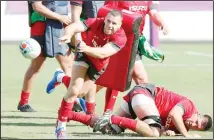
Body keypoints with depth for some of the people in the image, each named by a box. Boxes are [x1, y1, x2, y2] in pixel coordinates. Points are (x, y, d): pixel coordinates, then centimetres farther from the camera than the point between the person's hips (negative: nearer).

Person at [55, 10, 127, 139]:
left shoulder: (120, 38, -33)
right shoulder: (95, 23, -30)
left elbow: (103, 53, -46)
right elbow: (73, 27, -42)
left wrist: (87, 49, -64)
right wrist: (68, 35, -65)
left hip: (98, 64, 2)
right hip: (84, 56, -2)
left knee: (80, 92, 12)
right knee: (75, 90, -17)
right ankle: (61, 126, -9)